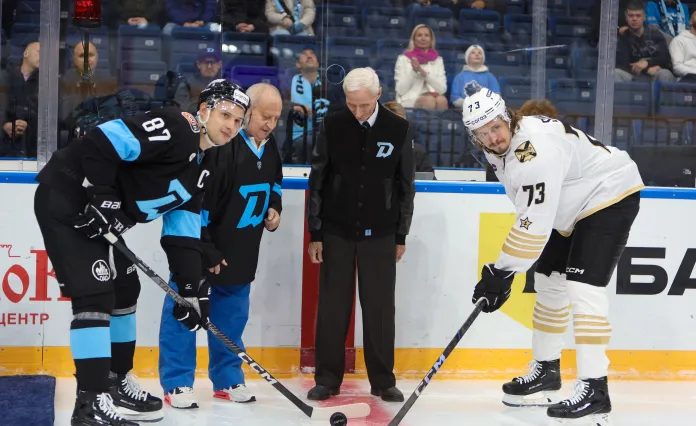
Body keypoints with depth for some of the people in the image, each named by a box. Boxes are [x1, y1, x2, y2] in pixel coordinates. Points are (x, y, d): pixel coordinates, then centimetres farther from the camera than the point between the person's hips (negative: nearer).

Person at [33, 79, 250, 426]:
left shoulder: (201, 166, 11)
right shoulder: (173, 128, -18)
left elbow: (182, 230, 12)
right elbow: (100, 141, -26)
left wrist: (191, 286, 6)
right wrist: (101, 197, -24)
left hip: (103, 214, 11)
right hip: (66, 199, -10)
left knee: (125, 290, 16)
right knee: (95, 293, -14)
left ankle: (116, 382, 30)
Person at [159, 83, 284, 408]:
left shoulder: (270, 148, 3)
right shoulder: (218, 144, -24)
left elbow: (273, 185, 23)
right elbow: (196, 200, -24)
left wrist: (273, 209, 2)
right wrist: (206, 252, -21)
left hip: (240, 250, 8)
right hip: (198, 244, -7)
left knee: (231, 315, 13)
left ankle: (228, 379, 24)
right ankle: (177, 384, 6)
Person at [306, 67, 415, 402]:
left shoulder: (398, 130, -3)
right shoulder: (332, 127, -4)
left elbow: (406, 186, 4)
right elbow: (317, 181, 1)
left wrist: (401, 236, 4)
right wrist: (315, 234, 0)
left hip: (379, 234, 0)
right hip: (336, 232, 0)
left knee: (380, 307, 3)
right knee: (332, 306, 3)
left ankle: (383, 381, 13)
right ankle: (327, 379, 13)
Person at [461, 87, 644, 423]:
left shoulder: (536, 148, -32)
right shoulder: (500, 150, -1)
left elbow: (535, 222, -34)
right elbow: (529, 209, 11)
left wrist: (504, 270, -29)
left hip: (611, 195, -10)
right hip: (572, 206, 10)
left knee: (583, 286, -19)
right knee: (549, 282, 14)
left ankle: (594, 388, -17)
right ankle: (546, 369, 29)